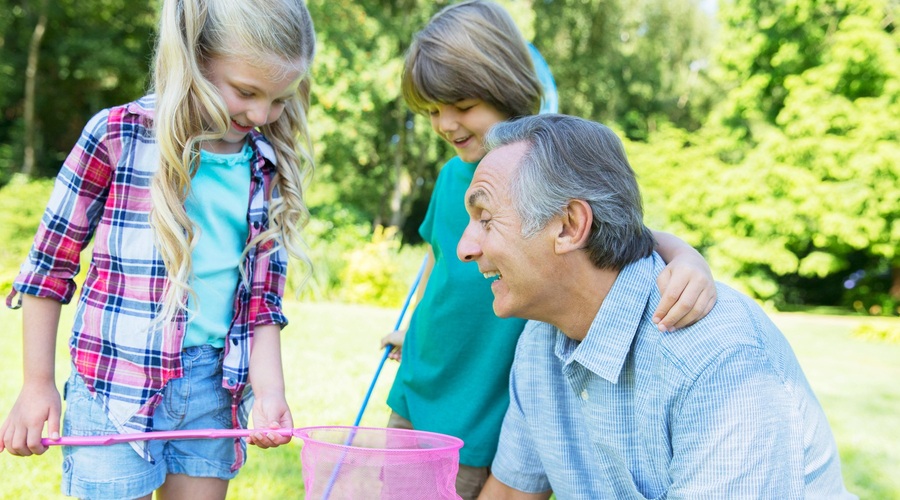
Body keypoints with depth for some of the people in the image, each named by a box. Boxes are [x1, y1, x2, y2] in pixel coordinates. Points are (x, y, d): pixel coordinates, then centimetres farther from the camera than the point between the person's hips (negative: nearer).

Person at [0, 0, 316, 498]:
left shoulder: (269, 170, 3)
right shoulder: (118, 135, -9)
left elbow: (263, 297, 6)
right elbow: (49, 265, -1)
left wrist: (269, 389, -8)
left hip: (214, 384, 4)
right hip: (117, 382, -4)